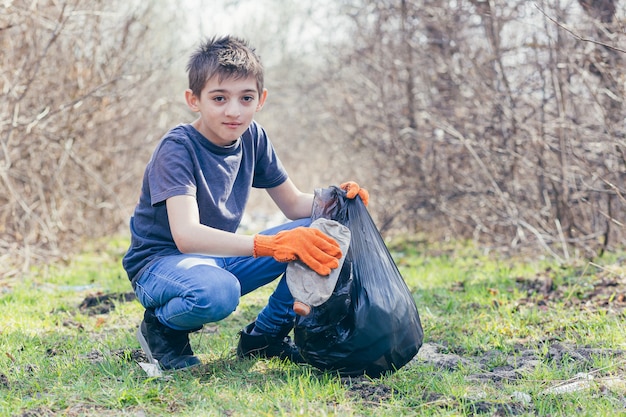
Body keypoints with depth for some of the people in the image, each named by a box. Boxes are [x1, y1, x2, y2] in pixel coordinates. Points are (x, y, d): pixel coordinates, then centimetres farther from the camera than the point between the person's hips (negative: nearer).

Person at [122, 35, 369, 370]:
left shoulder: (252, 138, -2)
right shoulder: (177, 148, -23)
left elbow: (295, 205, 5)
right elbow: (186, 235, -37)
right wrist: (270, 244, -49)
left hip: (221, 257, 7)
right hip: (162, 262, -6)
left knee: (319, 231, -9)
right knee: (217, 292, -41)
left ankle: (265, 335, 3)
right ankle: (162, 325, -6)